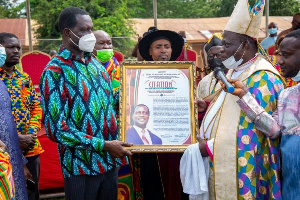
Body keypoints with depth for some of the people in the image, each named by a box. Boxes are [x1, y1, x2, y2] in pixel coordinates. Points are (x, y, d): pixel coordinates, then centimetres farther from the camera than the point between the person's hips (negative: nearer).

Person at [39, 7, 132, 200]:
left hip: (111, 161, 6)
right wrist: (103, 145, -20)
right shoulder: (55, 72, -12)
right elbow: (56, 129, -17)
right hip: (81, 166, -6)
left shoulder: (95, 63, 10)